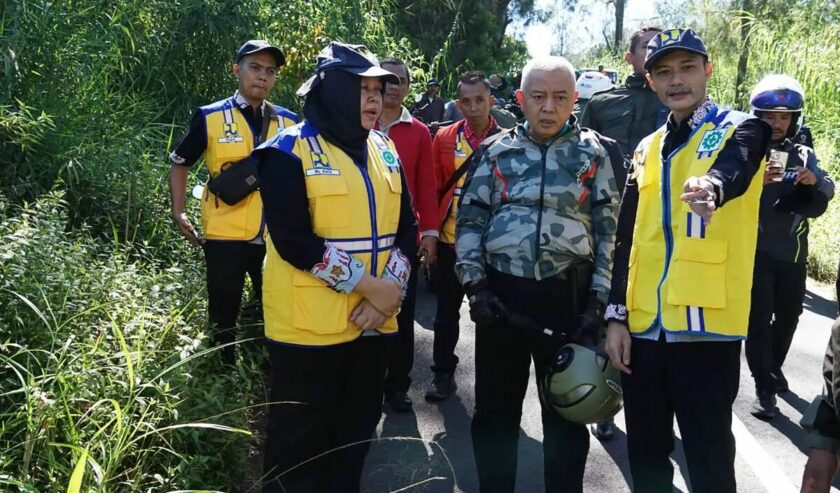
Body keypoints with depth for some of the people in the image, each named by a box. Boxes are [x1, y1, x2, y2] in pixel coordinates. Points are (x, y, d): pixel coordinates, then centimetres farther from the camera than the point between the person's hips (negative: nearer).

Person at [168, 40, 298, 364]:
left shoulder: (289, 121, 5)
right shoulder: (210, 117, -2)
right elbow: (180, 163, 7)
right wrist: (179, 212, -4)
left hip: (277, 237, 2)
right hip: (225, 236, -2)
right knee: (223, 315, 10)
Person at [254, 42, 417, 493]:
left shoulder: (384, 151, 10)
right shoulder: (290, 151, -10)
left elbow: (406, 226, 9)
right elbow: (293, 241, -18)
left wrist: (390, 289, -7)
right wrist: (369, 285, -17)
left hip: (373, 319, 6)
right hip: (309, 324, -6)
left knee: (356, 429, 20)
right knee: (299, 438, 8)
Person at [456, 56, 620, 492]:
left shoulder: (593, 154, 4)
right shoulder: (495, 151, 6)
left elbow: (609, 230, 3)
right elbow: (470, 221, 6)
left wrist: (599, 299, -4)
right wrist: (475, 285, -4)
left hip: (569, 295, -1)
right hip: (501, 292, 1)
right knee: (495, 407, 11)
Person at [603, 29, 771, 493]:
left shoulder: (741, 130, 0)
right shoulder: (647, 149, 14)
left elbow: (734, 171, -25)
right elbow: (627, 238, 12)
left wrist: (712, 186, -49)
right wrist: (616, 315, 6)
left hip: (706, 326, -5)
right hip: (644, 325, 5)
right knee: (645, 453, 16)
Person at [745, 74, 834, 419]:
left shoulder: (803, 155, 9)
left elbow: (825, 195, 1)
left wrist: (815, 180, -20)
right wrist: (757, 180, -35)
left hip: (793, 251, 5)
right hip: (756, 249, -5)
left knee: (788, 315, 17)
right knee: (759, 318, -6)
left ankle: (774, 367, 38)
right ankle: (765, 388, 0)